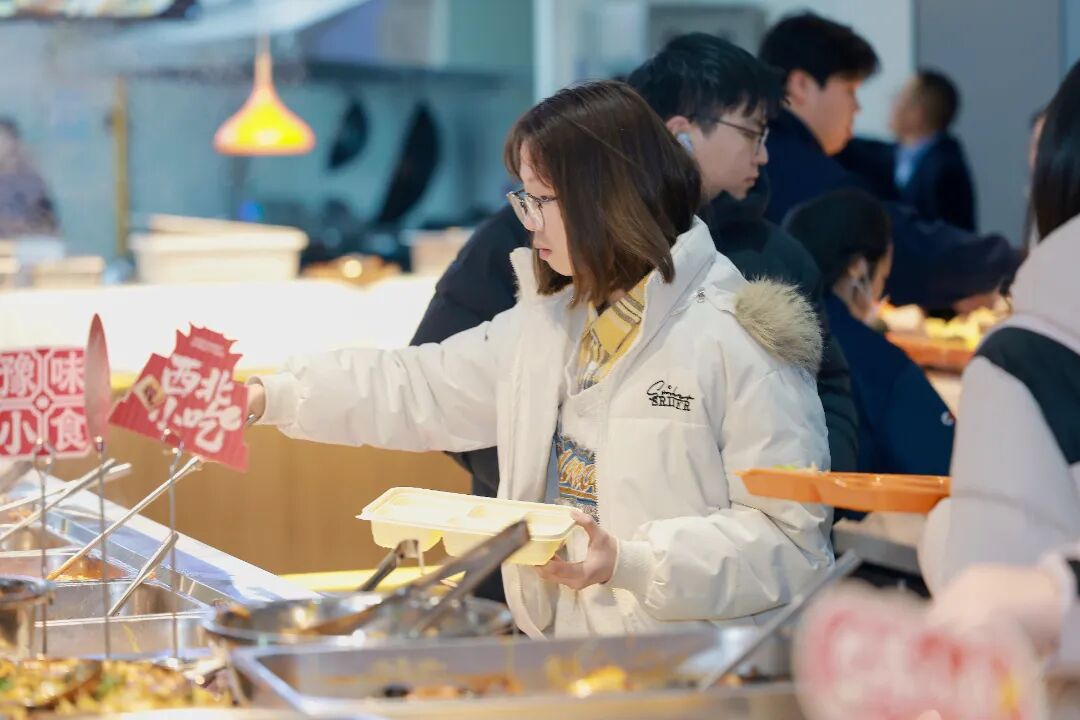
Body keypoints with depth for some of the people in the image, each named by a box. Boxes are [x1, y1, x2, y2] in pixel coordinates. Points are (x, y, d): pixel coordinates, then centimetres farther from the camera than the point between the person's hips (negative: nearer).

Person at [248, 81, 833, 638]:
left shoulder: (738, 339, -11)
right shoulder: (548, 320, 14)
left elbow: (790, 535, -14)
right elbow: (415, 389, 19)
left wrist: (629, 564, -23)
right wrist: (269, 396, 10)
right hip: (564, 658, 7)